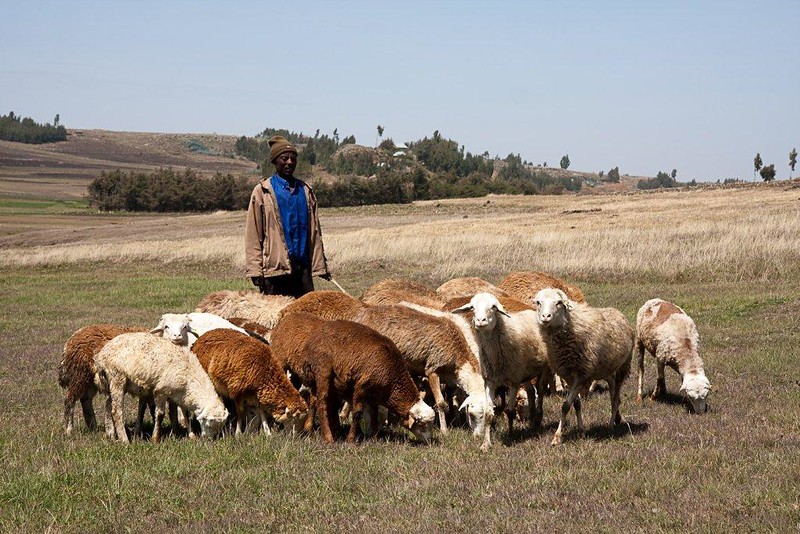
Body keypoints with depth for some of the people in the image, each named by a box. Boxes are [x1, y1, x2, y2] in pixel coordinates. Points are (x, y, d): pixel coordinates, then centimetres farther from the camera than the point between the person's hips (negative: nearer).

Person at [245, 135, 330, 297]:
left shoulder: (305, 190, 14)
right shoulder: (263, 191, 1)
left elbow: (314, 231, 14)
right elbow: (253, 235, -1)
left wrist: (320, 265, 8)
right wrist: (255, 270, -8)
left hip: (302, 265, 4)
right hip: (275, 264, -4)